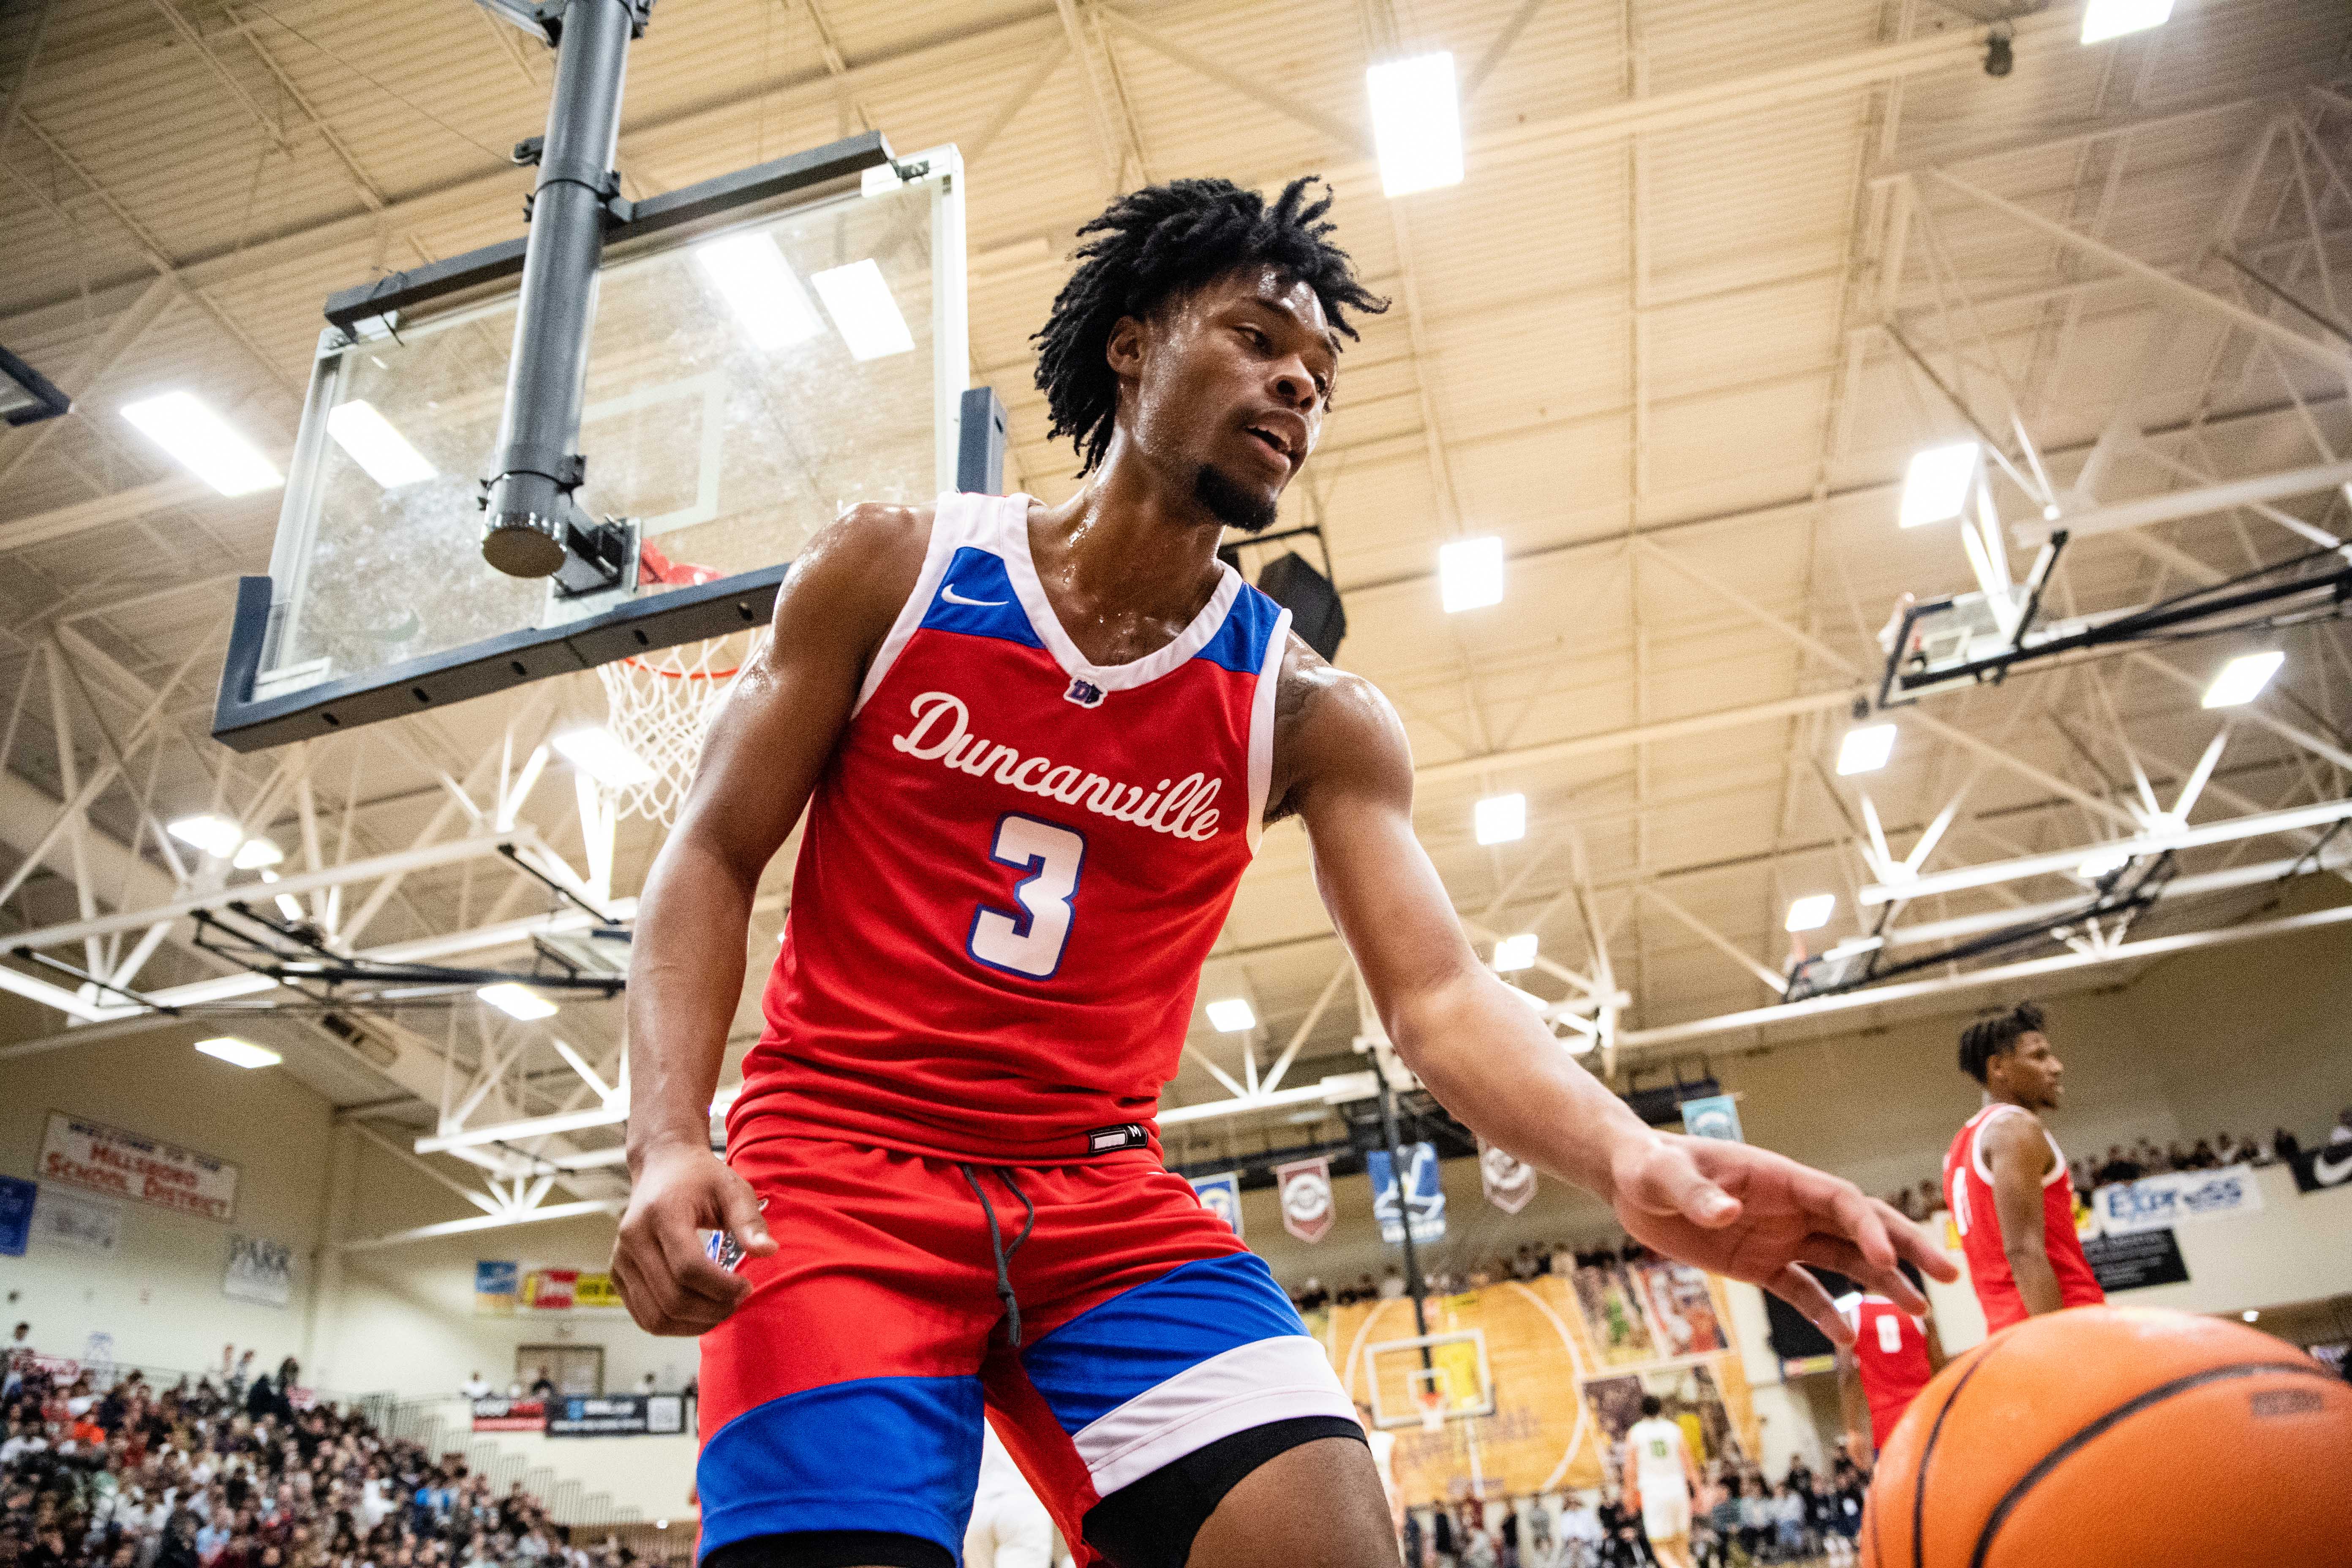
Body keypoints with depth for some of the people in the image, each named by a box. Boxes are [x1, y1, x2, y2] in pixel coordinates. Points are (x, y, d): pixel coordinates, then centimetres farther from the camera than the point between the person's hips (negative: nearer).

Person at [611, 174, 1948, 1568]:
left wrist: (1632, 1159, -28)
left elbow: (1440, 997, -8)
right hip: (843, 1165, -1)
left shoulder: (1310, 714, 2)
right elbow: (711, 862, 1)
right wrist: (669, 1141, -14)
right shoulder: (892, 573, 0)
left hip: (1109, 1200, 2)